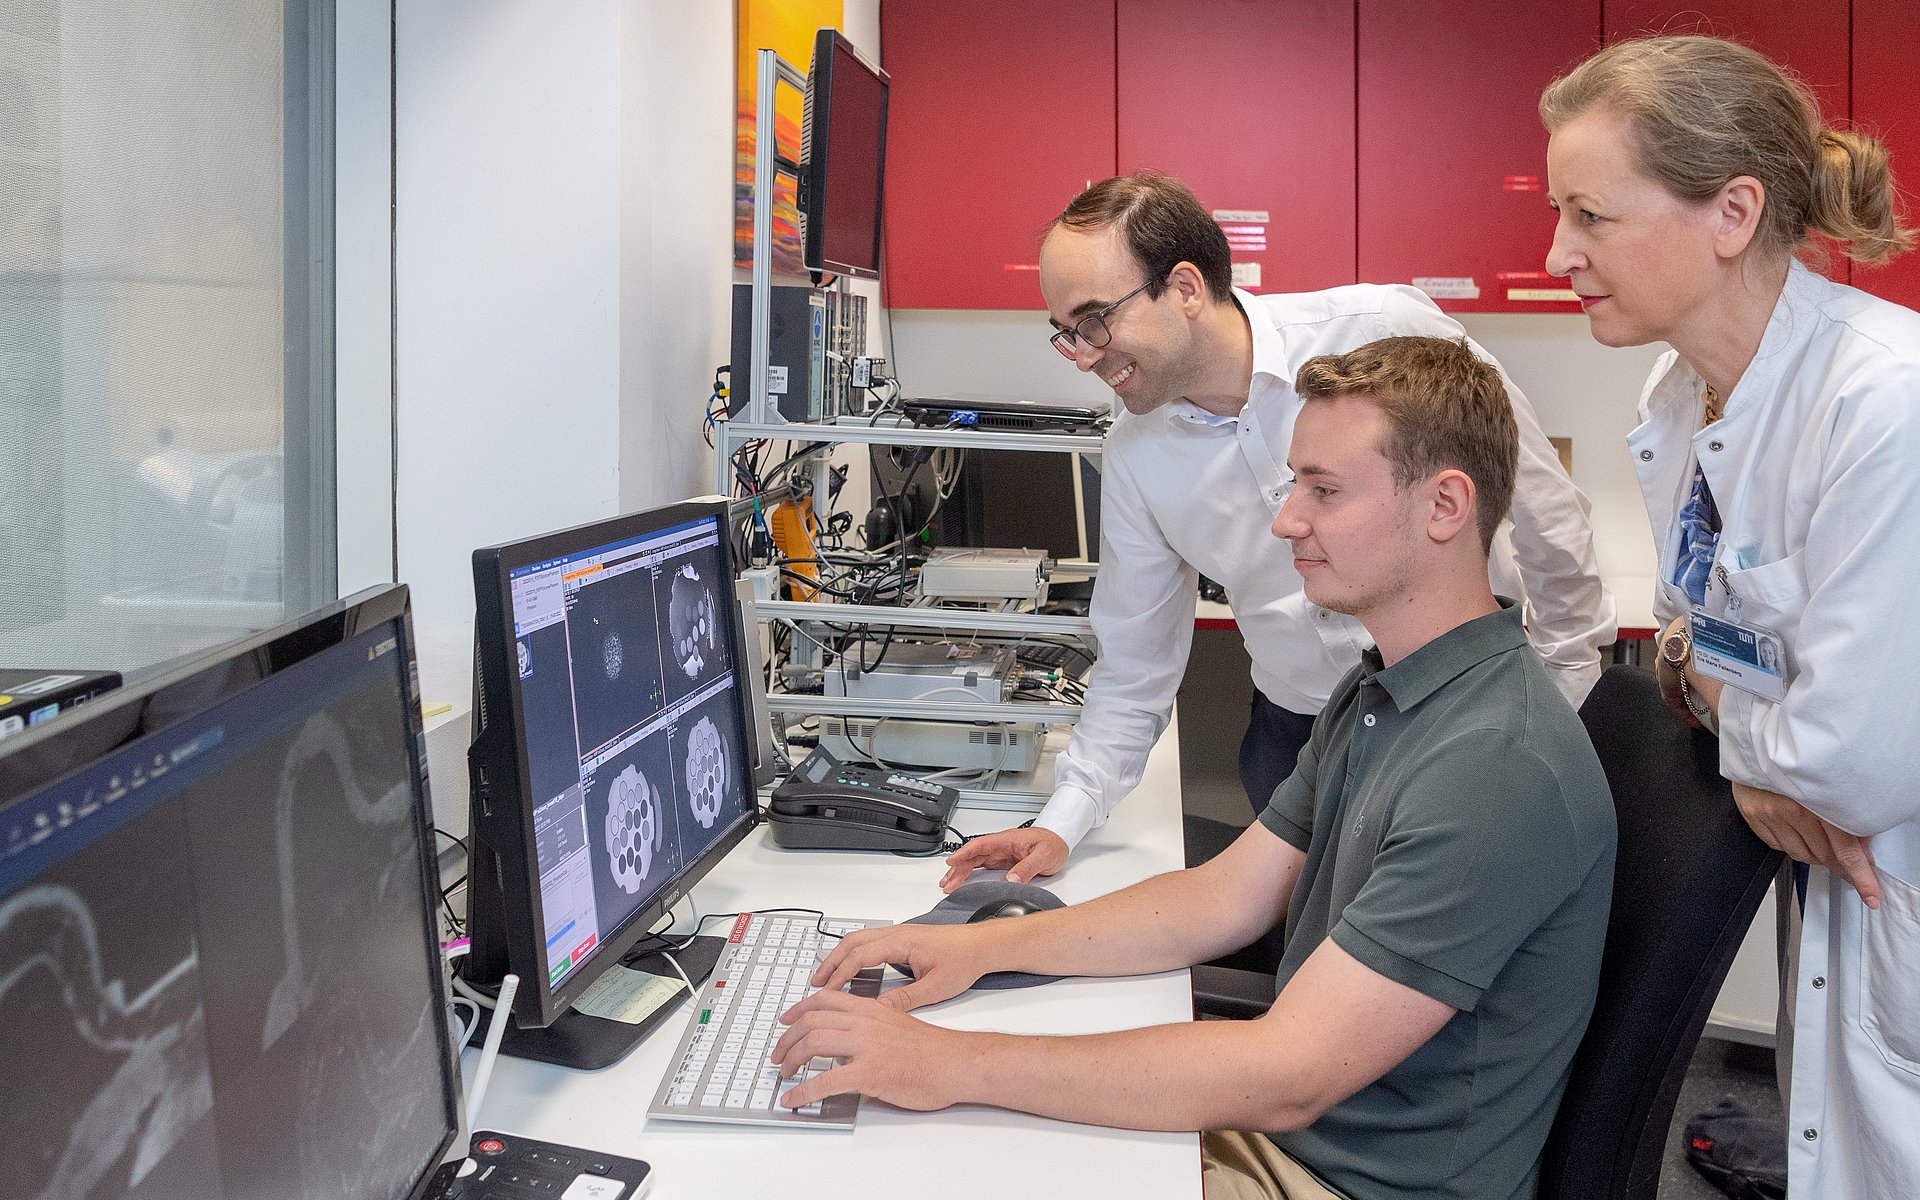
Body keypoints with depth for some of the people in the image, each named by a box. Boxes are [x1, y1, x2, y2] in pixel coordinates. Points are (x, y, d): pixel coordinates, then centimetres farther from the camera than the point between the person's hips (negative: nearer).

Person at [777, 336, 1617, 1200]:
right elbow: (1226, 896, 9)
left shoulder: (1501, 766, -28)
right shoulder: (1378, 691, 7)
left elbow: (1286, 1076, -30)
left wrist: (955, 1064, -29)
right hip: (1283, 1126, 8)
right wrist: (984, 947, -3)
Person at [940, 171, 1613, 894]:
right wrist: (1061, 825, -4)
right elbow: (1134, 670, 5)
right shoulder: (1132, 457, -4)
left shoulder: (1385, 332, -19)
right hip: (1295, 736, 3)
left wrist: (1559, 691, -2)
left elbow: (1544, 509, -9)